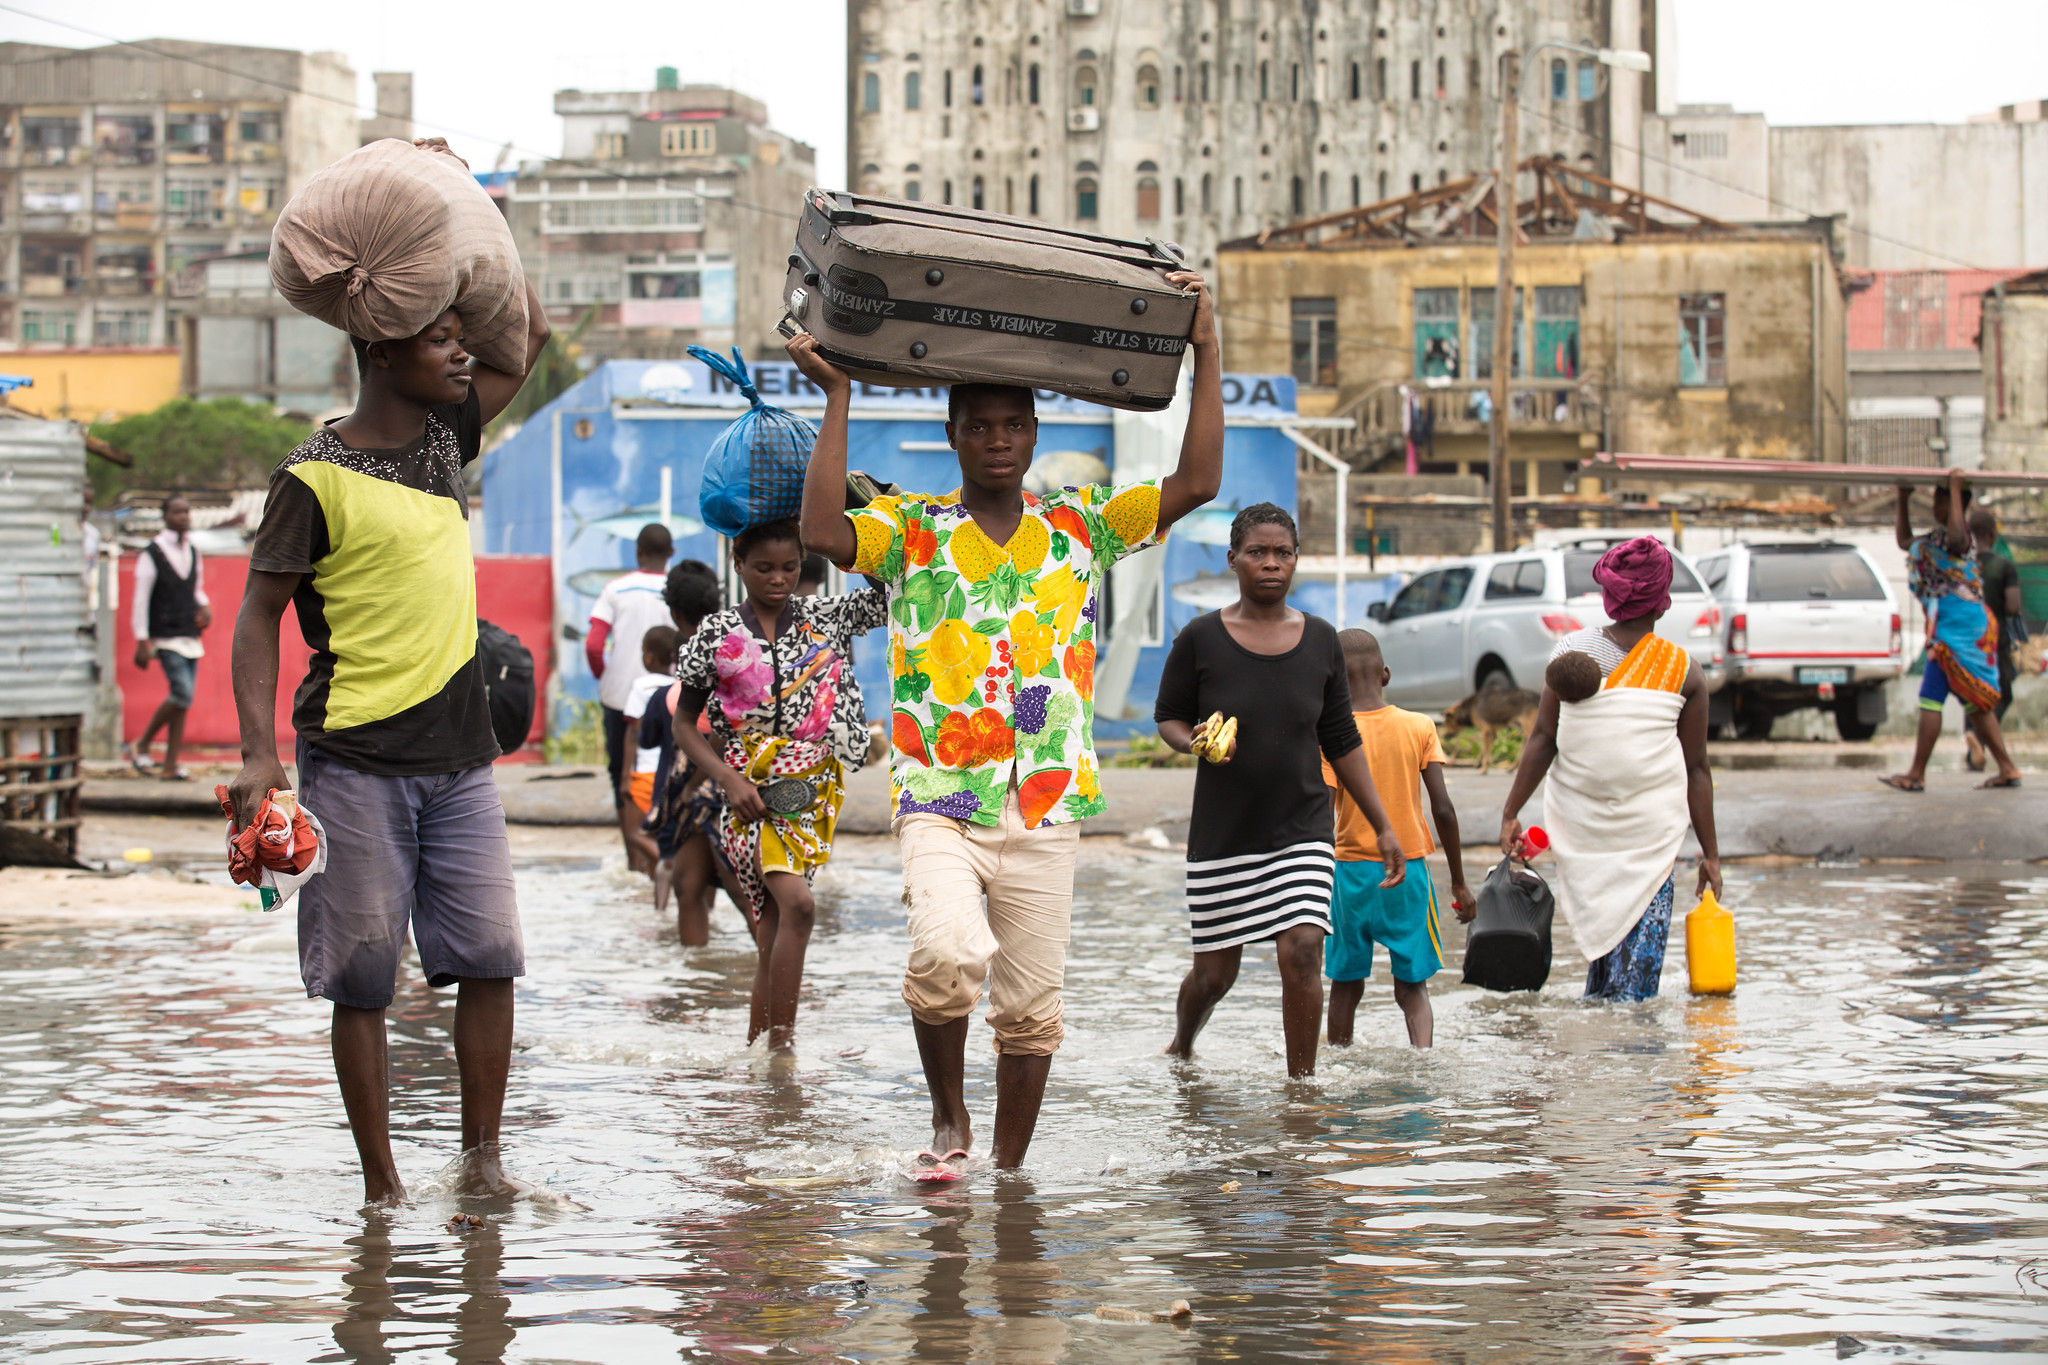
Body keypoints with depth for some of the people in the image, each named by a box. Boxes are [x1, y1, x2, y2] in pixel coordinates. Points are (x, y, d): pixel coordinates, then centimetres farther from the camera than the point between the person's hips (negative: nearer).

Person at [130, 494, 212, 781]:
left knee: (184, 701, 3)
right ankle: (143, 744, 0)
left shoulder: (193, 552, 13)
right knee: (182, 693, -18)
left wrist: (205, 606, 3)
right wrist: (141, 642, -11)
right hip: (166, 636, -7)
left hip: (191, 636, 7)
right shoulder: (151, 554, -7)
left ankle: (171, 765, 6)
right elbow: (141, 599, -7)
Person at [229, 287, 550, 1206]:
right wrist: (258, 751, -15)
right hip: (357, 760, -6)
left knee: (490, 955, 0)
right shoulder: (316, 478, -8)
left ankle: (481, 1163, 8)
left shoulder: (446, 435, 10)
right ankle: (381, 1186, 6)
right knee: (363, 974, 1)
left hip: (459, 756, 6)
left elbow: (532, 332, 21)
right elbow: (259, 613, -6)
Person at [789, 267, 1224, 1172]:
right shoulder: (909, 530, 4)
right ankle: (947, 1115, -2)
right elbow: (822, 532, -15)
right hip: (939, 801, -3)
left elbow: (1196, 484, 3)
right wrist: (838, 399, -12)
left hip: (1046, 809, 3)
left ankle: (1009, 1172, 20)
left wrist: (1206, 351, -1)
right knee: (950, 953, -27)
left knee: (1031, 1005, 5)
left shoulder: (1080, 526, 11)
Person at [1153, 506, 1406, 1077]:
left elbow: (1341, 741, 10)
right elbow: (1167, 716, 7)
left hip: (1302, 831, 1)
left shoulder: (1321, 640, 3)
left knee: (1302, 954, -16)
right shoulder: (1201, 638, -5)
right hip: (1223, 834, -1)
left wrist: (1384, 827, 9)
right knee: (1215, 971, 7)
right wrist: (1194, 742, -18)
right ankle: (1182, 1045, 38)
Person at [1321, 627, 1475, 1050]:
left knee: (1346, 984, 13)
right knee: (1412, 985, 6)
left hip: (1352, 871, -1)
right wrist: (1459, 883, 5)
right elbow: (1443, 809, -3)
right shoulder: (1419, 727, -1)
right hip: (1409, 871, 1)